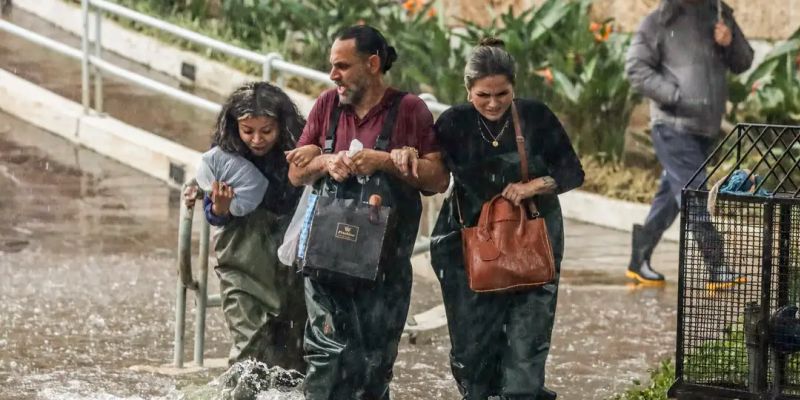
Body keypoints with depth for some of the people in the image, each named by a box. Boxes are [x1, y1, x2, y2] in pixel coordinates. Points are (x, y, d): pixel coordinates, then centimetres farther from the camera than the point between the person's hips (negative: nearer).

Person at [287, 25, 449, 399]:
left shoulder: (408, 109, -1)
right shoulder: (327, 105, 9)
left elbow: (438, 179, -5)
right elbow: (295, 172, 12)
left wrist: (386, 161, -18)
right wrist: (326, 163, -9)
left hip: (386, 263, -1)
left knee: (375, 361, 5)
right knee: (330, 354, -11)